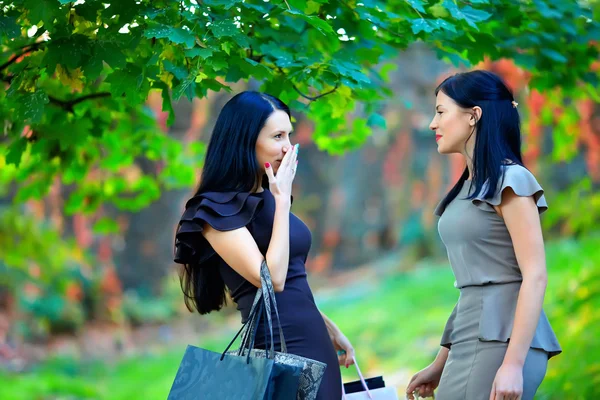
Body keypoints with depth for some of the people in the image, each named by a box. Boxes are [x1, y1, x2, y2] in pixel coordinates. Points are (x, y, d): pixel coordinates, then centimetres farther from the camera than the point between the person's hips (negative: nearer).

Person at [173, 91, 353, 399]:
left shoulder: (267, 199, 12)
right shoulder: (218, 208, -12)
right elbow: (272, 279, -22)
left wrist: (330, 330, 24)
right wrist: (282, 200, -17)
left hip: (316, 347, 8)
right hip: (277, 352, -8)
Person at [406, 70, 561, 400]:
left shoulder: (509, 179, -7)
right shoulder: (470, 188, 17)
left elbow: (535, 276, -14)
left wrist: (513, 363, -22)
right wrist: (441, 365, 17)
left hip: (501, 339, -8)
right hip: (473, 337, 8)